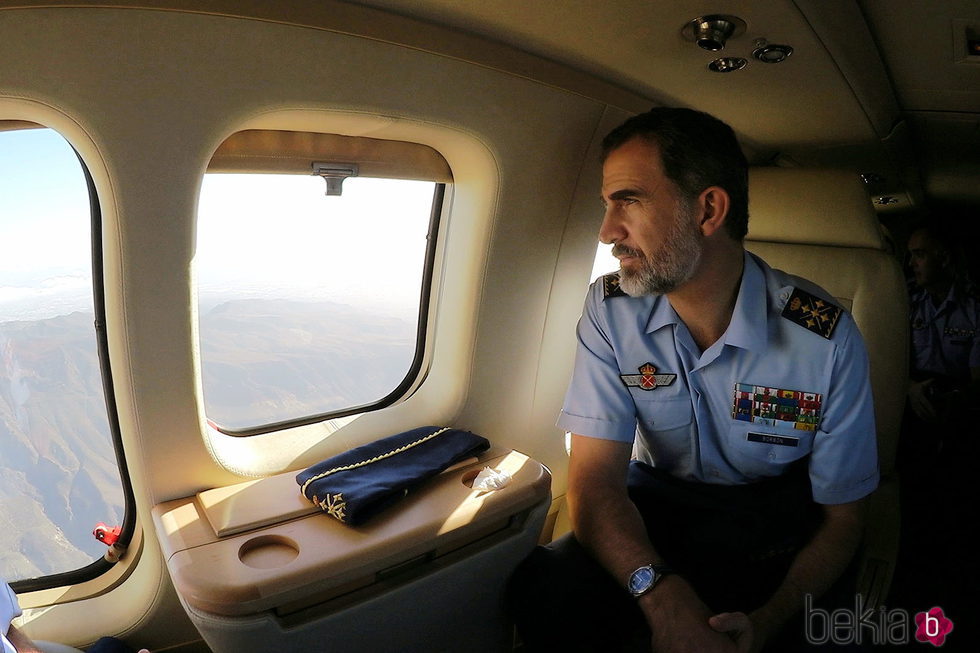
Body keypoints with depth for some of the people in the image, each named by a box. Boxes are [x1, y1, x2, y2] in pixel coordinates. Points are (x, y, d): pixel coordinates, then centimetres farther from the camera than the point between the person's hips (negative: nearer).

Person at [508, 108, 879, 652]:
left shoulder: (827, 339, -16)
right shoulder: (611, 311, -12)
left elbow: (842, 516, -8)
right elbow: (595, 478, -16)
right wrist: (662, 592, -35)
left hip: (774, 519, 1)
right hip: (652, 503, 0)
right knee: (546, 590, -27)